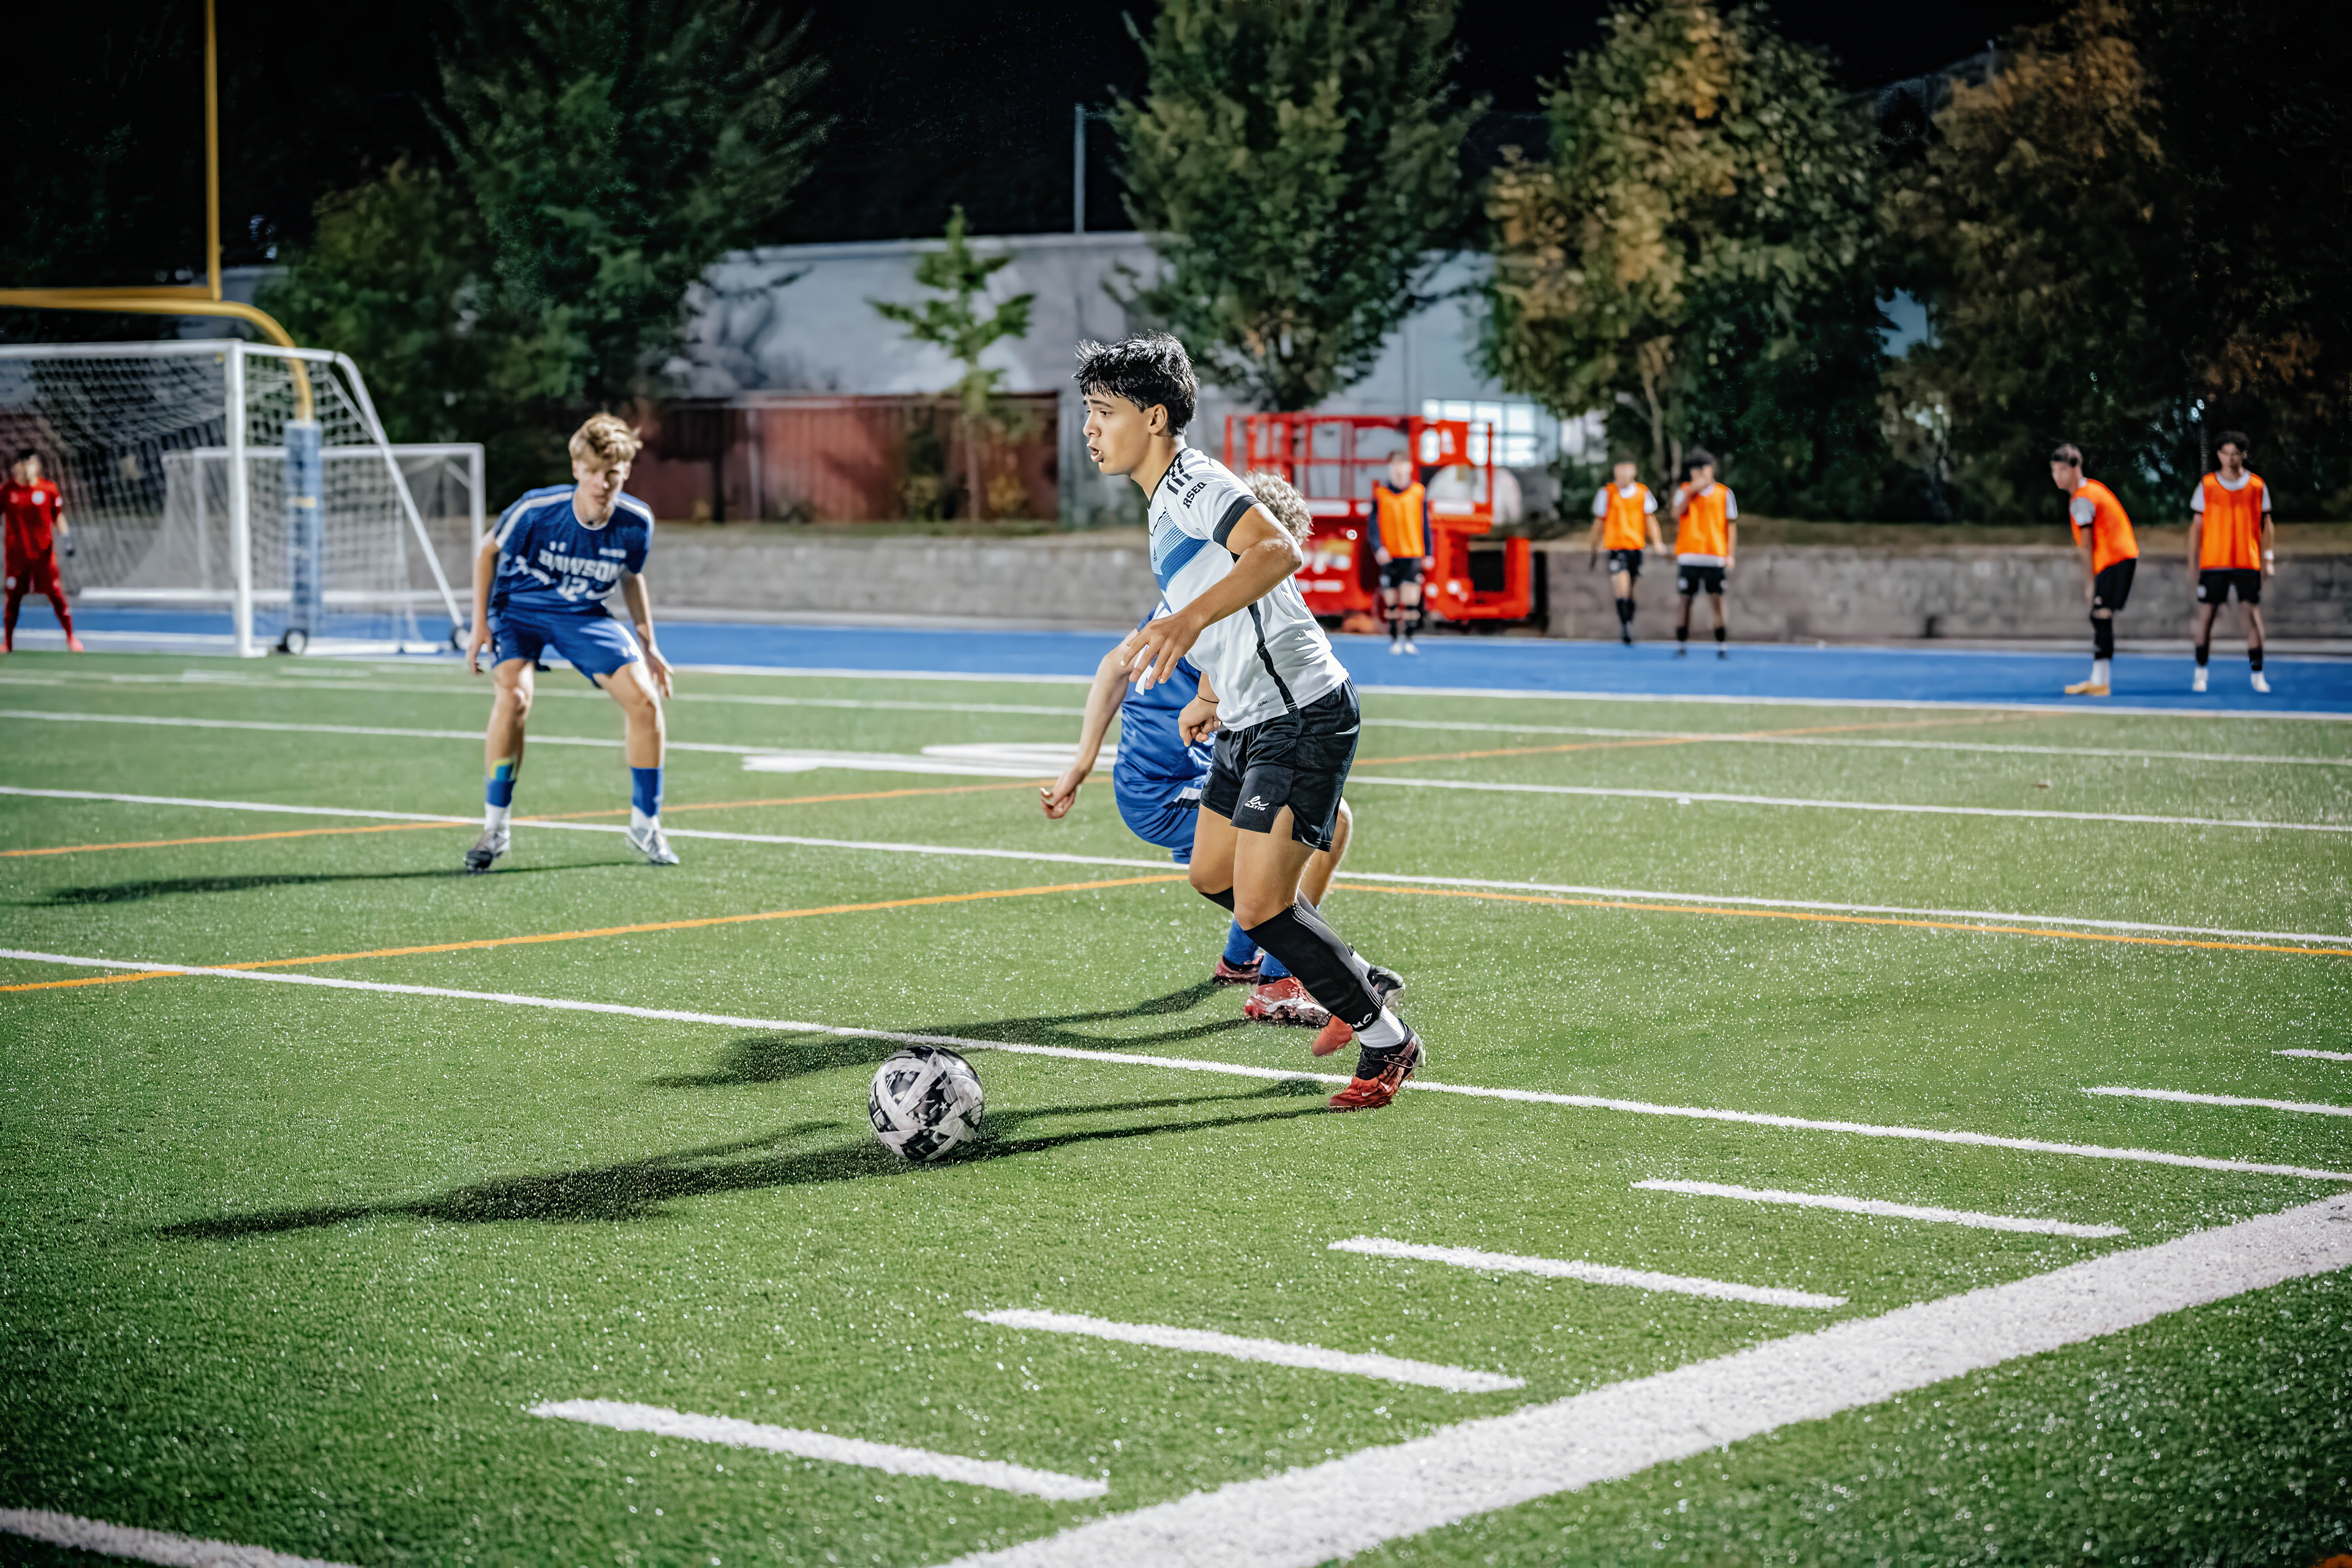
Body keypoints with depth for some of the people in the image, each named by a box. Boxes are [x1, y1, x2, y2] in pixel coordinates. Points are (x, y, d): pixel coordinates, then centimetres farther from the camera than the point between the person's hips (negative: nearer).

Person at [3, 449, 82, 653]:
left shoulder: (49, 488, 0)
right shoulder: (6, 491, -1)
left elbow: (58, 516, 8)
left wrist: (65, 536, -4)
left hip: (44, 552, 0)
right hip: (16, 554, 0)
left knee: (56, 595, -1)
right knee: (13, 598, 5)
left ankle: (71, 638, 11)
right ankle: (7, 642, 17)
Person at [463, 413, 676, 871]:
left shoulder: (636, 522, -17)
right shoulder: (537, 509, -26)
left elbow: (631, 577, 5)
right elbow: (488, 550, -6)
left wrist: (647, 646, 5)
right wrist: (480, 625, -8)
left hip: (585, 615, 3)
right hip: (519, 607, -3)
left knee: (644, 699, -14)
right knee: (514, 696, -29)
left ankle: (645, 826, 5)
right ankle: (494, 828, -13)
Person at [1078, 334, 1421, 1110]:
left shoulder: (1196, 483, -17)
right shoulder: (1166, 503, 15)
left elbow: (1278, 551, -38)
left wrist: (1191, 619, -51)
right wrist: (1211, 695, 35)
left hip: (1301, 718, -11)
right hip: (1249, 722, 11)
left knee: (1260, 904, -13)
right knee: (1213, 876, 19)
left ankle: (1387, 1041, 3)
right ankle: (1343, 980, 35)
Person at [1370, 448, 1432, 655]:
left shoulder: (1419, 492, 4)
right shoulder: (1380, 493, 3)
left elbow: (1425, 525, 9)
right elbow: (1374, 523, 1)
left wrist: (1428, 554, 8)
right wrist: (1378, 548, -14)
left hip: (1413, 555, 0)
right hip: (1389, 556, 1)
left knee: (1411, 600, -10)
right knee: (1392, 602, 4)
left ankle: (1408, 639, -4)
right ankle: (1394, 640, 13)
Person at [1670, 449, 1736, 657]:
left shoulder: (1725, 493, 7)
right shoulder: (1685, 491, 8)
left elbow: (1731, 525, 8)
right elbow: (1678, 513, -10)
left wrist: (1731, 555, 1)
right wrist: (1691, 492, -23)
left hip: (1716, 557, -1)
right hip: (1688, 556, 1)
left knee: (1718, 599, -5)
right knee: (1686, 599, 1)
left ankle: (1721, 645, -1)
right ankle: (1681, 644, 7)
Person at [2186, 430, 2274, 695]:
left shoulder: (2257, 485, 4)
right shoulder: (2207, 485, 4)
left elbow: (2265, 524, 9)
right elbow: (2197, 524, 7)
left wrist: (2267, 557, 1)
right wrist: (2192, 560, 3)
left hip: (2248, 561, 0)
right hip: (2213, 561, 0)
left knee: (2252, 613, -6)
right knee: (2206, 614, -1)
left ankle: (2257, 675, -1)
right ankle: (2201, 674, 8)